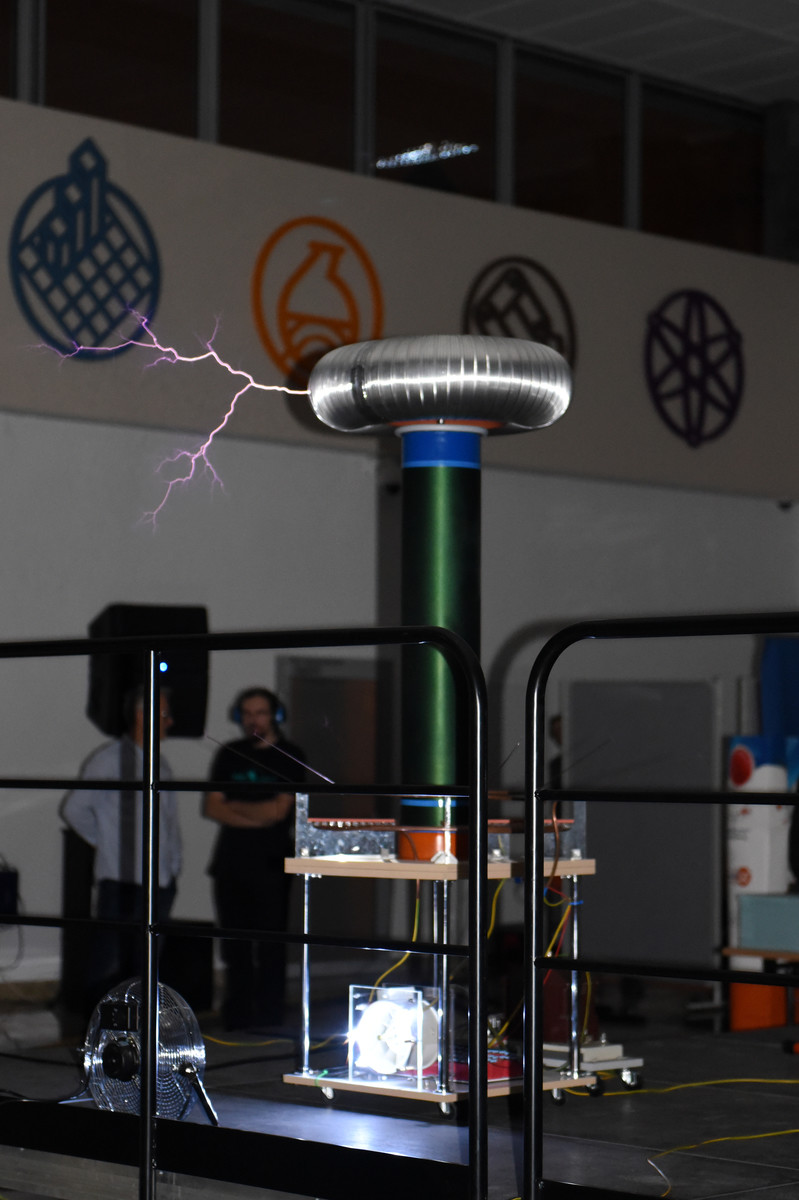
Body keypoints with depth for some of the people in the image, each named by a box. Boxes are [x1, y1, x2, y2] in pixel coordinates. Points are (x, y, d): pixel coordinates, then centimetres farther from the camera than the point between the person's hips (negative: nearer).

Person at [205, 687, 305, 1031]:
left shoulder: (289, 757, 2)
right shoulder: (229, 755, 14)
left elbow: (278, 810, -7)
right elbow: (211, 807, 6)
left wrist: (234, 806, 3)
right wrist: (256, 816, -6)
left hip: (270, 864, -4)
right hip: (230, 862, 4)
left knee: (270, 947, -6)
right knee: (234, 946, 5)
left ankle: (268, 1019, -2)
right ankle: (236, 1017, 11)